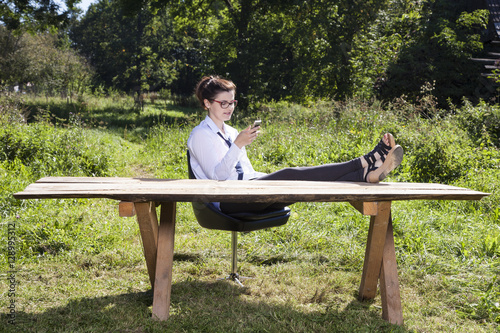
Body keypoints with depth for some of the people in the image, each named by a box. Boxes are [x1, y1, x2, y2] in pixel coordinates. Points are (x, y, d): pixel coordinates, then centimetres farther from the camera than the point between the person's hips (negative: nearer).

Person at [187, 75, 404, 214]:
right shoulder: (201, 135, -1)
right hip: (227, 201, -8)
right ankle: (365, 162, -33)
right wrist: (237, 145, -23)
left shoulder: (231, 133, 23)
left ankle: (368, 174, -37)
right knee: (290, 175, -28)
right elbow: (217, 175, -14)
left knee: (303, 182, -19)